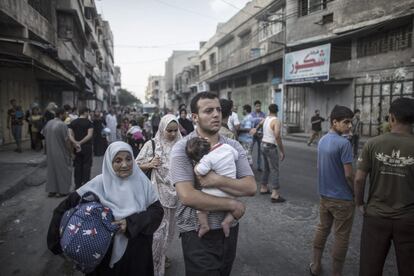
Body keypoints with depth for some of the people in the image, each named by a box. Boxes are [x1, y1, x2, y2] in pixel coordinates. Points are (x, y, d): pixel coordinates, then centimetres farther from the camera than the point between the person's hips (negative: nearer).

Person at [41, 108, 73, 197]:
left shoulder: (48, 123, 3)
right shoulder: (62, 125, -20)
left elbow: (43, 134, 14)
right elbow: (67, 140, -19)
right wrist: (71, 152, -10)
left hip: (50, 152, 7)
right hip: (61, 152, -7)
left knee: (51, 170, 16)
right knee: (62, 170, 6)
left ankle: (51, 190, 21)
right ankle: (62, 191, 12)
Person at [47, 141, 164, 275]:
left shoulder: (141, 181, -10)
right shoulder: (100, 183, -13)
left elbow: (157, 210, -11)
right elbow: (68, 204, -8)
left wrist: (131, 223, -23)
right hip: (108, 250, -1)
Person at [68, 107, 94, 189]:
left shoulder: (73, 122, 7)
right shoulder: (89, 123, -6)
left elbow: (70, 135, -5)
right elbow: (89, 135, -18)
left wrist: (76, 143, -16)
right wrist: (80, 142, -16)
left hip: (76, 147, 4)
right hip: (87, 146, -4)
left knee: (77, 166, 10)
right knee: (86, 165, 4)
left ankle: (77, 185, 15)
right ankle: (85, 184, 5)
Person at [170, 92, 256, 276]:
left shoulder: (233, 146, -1)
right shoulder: (182, 148, -14)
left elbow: (250, 187, -10)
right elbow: (187, 196, -24)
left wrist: (217, 180, -25)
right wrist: (232, 205, -17)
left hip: (229, 230, 6)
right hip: (198, 234, -5)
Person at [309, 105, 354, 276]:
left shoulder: (322, 140, 4)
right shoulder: (344, 143, -20)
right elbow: (348, 174, -20)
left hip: (324, 195, 8)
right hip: (342, 198, -7)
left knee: (322, 230, 19)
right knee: (341, 237, 7)